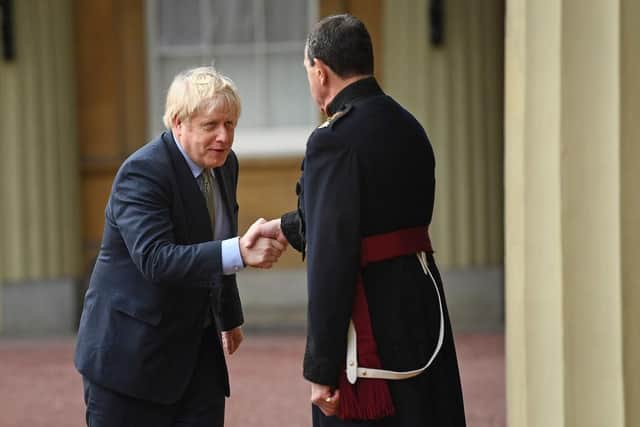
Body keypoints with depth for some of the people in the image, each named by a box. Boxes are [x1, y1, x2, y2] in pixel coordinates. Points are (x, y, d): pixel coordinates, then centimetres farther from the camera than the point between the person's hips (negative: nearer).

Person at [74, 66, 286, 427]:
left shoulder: (224, 165, 5)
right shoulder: (142, 173, -20)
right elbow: (154, 259, -34)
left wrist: (230, 316, 29)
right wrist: (239, 253, -42)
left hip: (197, 349, 7)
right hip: (132, 352, -7)